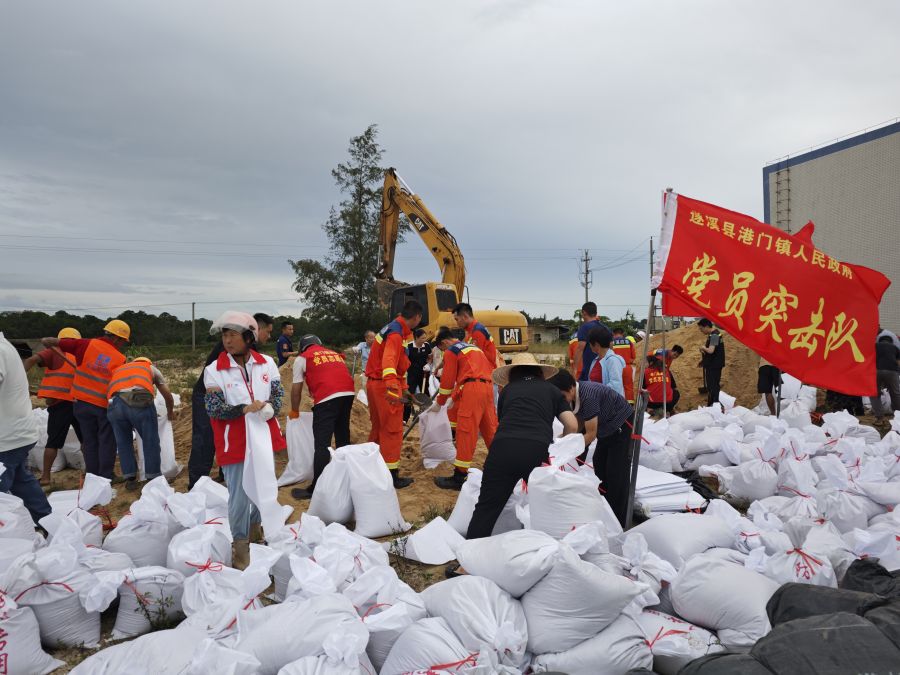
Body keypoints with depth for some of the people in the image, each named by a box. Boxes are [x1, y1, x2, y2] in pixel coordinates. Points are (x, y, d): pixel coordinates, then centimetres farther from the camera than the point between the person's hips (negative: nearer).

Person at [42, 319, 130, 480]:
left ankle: (93, 476, 20)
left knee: (90, 440, 15)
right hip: (104, 405, -3)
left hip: (81, 402, 3)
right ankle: (106, 476, 11)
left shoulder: (87, 345, -5)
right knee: (107, 441, 10)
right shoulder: (120, 359, -9)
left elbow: (48, 342, -5)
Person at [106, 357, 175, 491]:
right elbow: (168, 396, 35)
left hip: (115, 402, 3)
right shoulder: (151, 368, 33)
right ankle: (153, 478, 20)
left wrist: (130, 423, 48)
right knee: (151, 441, 13)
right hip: (140, 401, -2)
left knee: (123, 442, 20)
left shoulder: (118, 369, 39)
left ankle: (130, 478, 23)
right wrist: (170, 412, 55)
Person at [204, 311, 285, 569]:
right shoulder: (214, 370, -9)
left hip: (264, 438, 4)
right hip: (235, 444, -4)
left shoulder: (267, 363, -1)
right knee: (239, 496, 1)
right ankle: (240, 549, 17)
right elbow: (214, 408, -14)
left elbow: (278, 393, 1)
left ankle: (256, 530, 43)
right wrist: (245, 409, -27)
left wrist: (269, 408, -21)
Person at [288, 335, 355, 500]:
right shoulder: (335, 354, 29)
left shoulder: (302, 358, 15)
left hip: (327, 398, -5)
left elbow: (296, 389, 14)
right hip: (348, 394, 6)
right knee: (343, 438, 19)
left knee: (322, 444, -4)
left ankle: (316, 488, -3)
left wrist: (294, 411, 29)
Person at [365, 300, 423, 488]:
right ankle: (392, 476, 2)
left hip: (374, 383, 10)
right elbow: (389, 361, -34)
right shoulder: (396, 334, -18)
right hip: (385, 385, -10)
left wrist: (403, 386, 33)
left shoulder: (392, 328, 14)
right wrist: (393, 388, -47)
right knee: (392, 430, -3)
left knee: (378, 427, 19)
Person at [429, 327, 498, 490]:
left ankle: (459, 478, -5)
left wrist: (439, 403, 15)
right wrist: (454, 398, 35)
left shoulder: (451, 352, 3)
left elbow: (447, 380, 2)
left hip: (472, 390, -8)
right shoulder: (472, 347, 28)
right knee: (491, 430, 16)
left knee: (466, 433, -7)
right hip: (488, 387, 8)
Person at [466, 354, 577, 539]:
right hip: (538, 450, 0)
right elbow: (572, 425, 16)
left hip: (504, 447, 1)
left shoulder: (507, 390, 29)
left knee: (487, 508, 6)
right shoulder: (552, 390, 25)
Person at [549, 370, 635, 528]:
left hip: (622, 424, -9)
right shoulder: (573, 397, -9)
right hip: (607, 427, 9)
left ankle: (618, 522, -1)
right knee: (599, 466, 11)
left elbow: (591, 434, -29)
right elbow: (577, 425, 2)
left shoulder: (588, 396, -35)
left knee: (617, 472, -9)